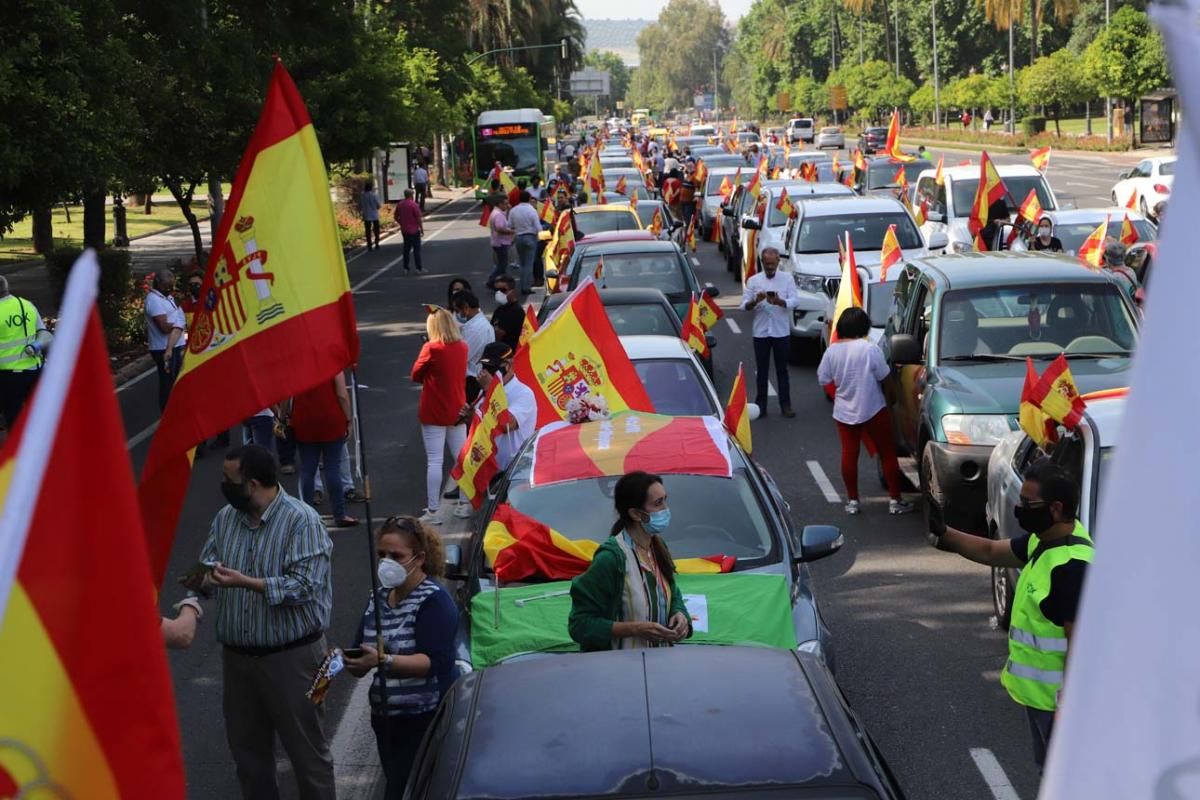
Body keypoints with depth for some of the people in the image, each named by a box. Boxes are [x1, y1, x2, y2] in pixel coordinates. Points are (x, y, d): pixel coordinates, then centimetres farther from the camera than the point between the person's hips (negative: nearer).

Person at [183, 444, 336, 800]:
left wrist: (245, 582, -29)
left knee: (306, 749, 5)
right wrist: (200, 579, -16)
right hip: (237, 655, 6)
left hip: (291, 655, -6)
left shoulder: (302, 520, -16)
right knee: (247, 747, 18)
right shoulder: (225, 517, 5)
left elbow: (305, 585, -24)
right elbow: (206, 568, 8)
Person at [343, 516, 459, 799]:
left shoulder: (434, 600, -11)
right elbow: (362, 664, 11)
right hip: (385, 717, 8)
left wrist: (383, 661, -34)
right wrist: (346, 661, -11)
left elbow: (433, 662, -22)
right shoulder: (378, 598, 11)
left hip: (424, 720, -8)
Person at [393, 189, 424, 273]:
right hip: (414, 230, -6)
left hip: (404, 230, 6)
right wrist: (422, 229, -7)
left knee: (406, 248, 14)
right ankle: (418, 268, 0)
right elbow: (419, 218, -15)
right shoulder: (414, 204, -15)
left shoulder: (399, 204, 4)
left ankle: (406, 268, 13)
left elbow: (396, 216, 9)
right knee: (416, 249, 0)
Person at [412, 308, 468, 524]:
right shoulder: (462, 347, 3)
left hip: (434, 413, -5)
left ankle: (432, 512, -4)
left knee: (434, 461, -4)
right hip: (457, 411, 5)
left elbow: (416, 375, -5)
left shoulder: (431, 348, -14)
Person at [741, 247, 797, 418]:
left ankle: (785, 405, 9)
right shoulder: (753, 280, 4)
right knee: (761, 370, 5)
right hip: (761, 332, 1)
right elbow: (744, 305, -1)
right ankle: (761, 405, 11)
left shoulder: (787, 279, 2)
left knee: (782, 369, 4)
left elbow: (793, 302, -9)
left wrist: (779, 301, -29)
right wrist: (756, 301, -22)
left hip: (781, 332, -1)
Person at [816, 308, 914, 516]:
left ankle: (852, 500, 12)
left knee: (849, 454, 9)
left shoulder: (832, 350, -4)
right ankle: (895, 500, 7)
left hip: (844, 411, 3)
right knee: (887, 453, 6)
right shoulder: (869, 348, -16)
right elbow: (883, 375, -10)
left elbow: (823, 379, 3)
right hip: (872, 410, -3)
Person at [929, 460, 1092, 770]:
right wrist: (942, 533, 7)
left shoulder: (1072, 566, -28)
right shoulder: (1044, 541, 3)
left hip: (1058, 699, -10)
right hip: (1039, 693, 10)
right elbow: (991, 552, 19)